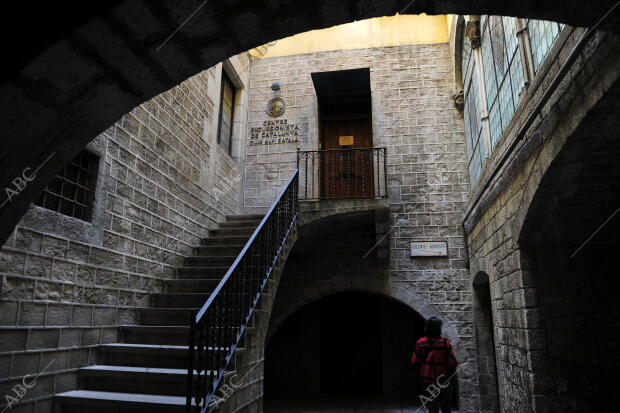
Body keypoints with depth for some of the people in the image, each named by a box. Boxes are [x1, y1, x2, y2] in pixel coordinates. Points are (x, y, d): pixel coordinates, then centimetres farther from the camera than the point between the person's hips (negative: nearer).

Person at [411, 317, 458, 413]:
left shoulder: (420, 343, -8)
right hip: (443, 381, -1)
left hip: (427, 380, 2)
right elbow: (453, 363, -13)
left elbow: (415, 362, -4)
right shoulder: (445, 343, -14)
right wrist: (447, 375, 4)